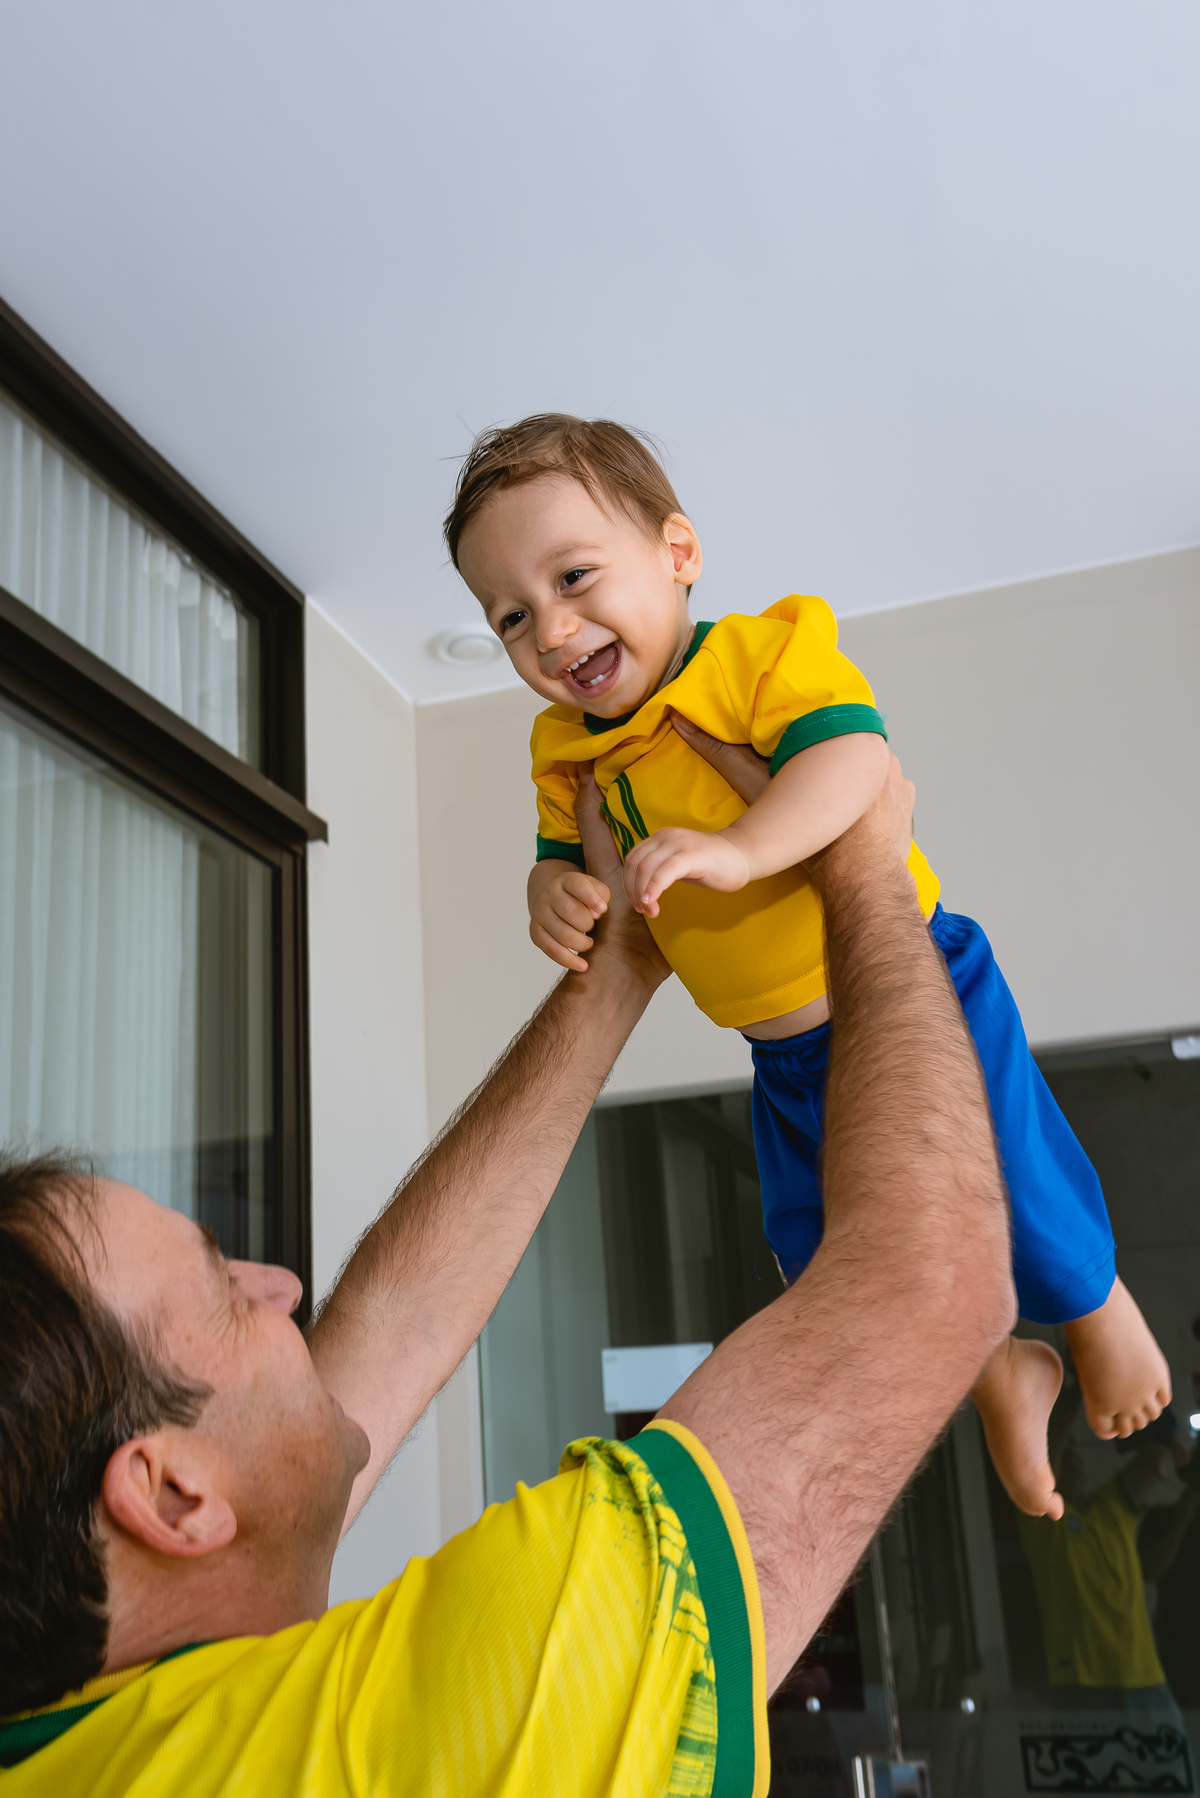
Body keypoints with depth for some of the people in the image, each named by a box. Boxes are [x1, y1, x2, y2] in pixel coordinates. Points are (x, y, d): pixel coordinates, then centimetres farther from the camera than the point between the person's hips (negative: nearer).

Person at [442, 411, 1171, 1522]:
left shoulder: (762, 652, -20)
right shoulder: (565, 747, 0)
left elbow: (852, 754, -33)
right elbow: (564, 850, 9)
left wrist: (735, 849, -46)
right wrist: (554, 890, -15)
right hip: (786, 1062, 7)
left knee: (1007, 1192, 6)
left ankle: (1101, 1314, 44)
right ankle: (1001, 1375, 41)